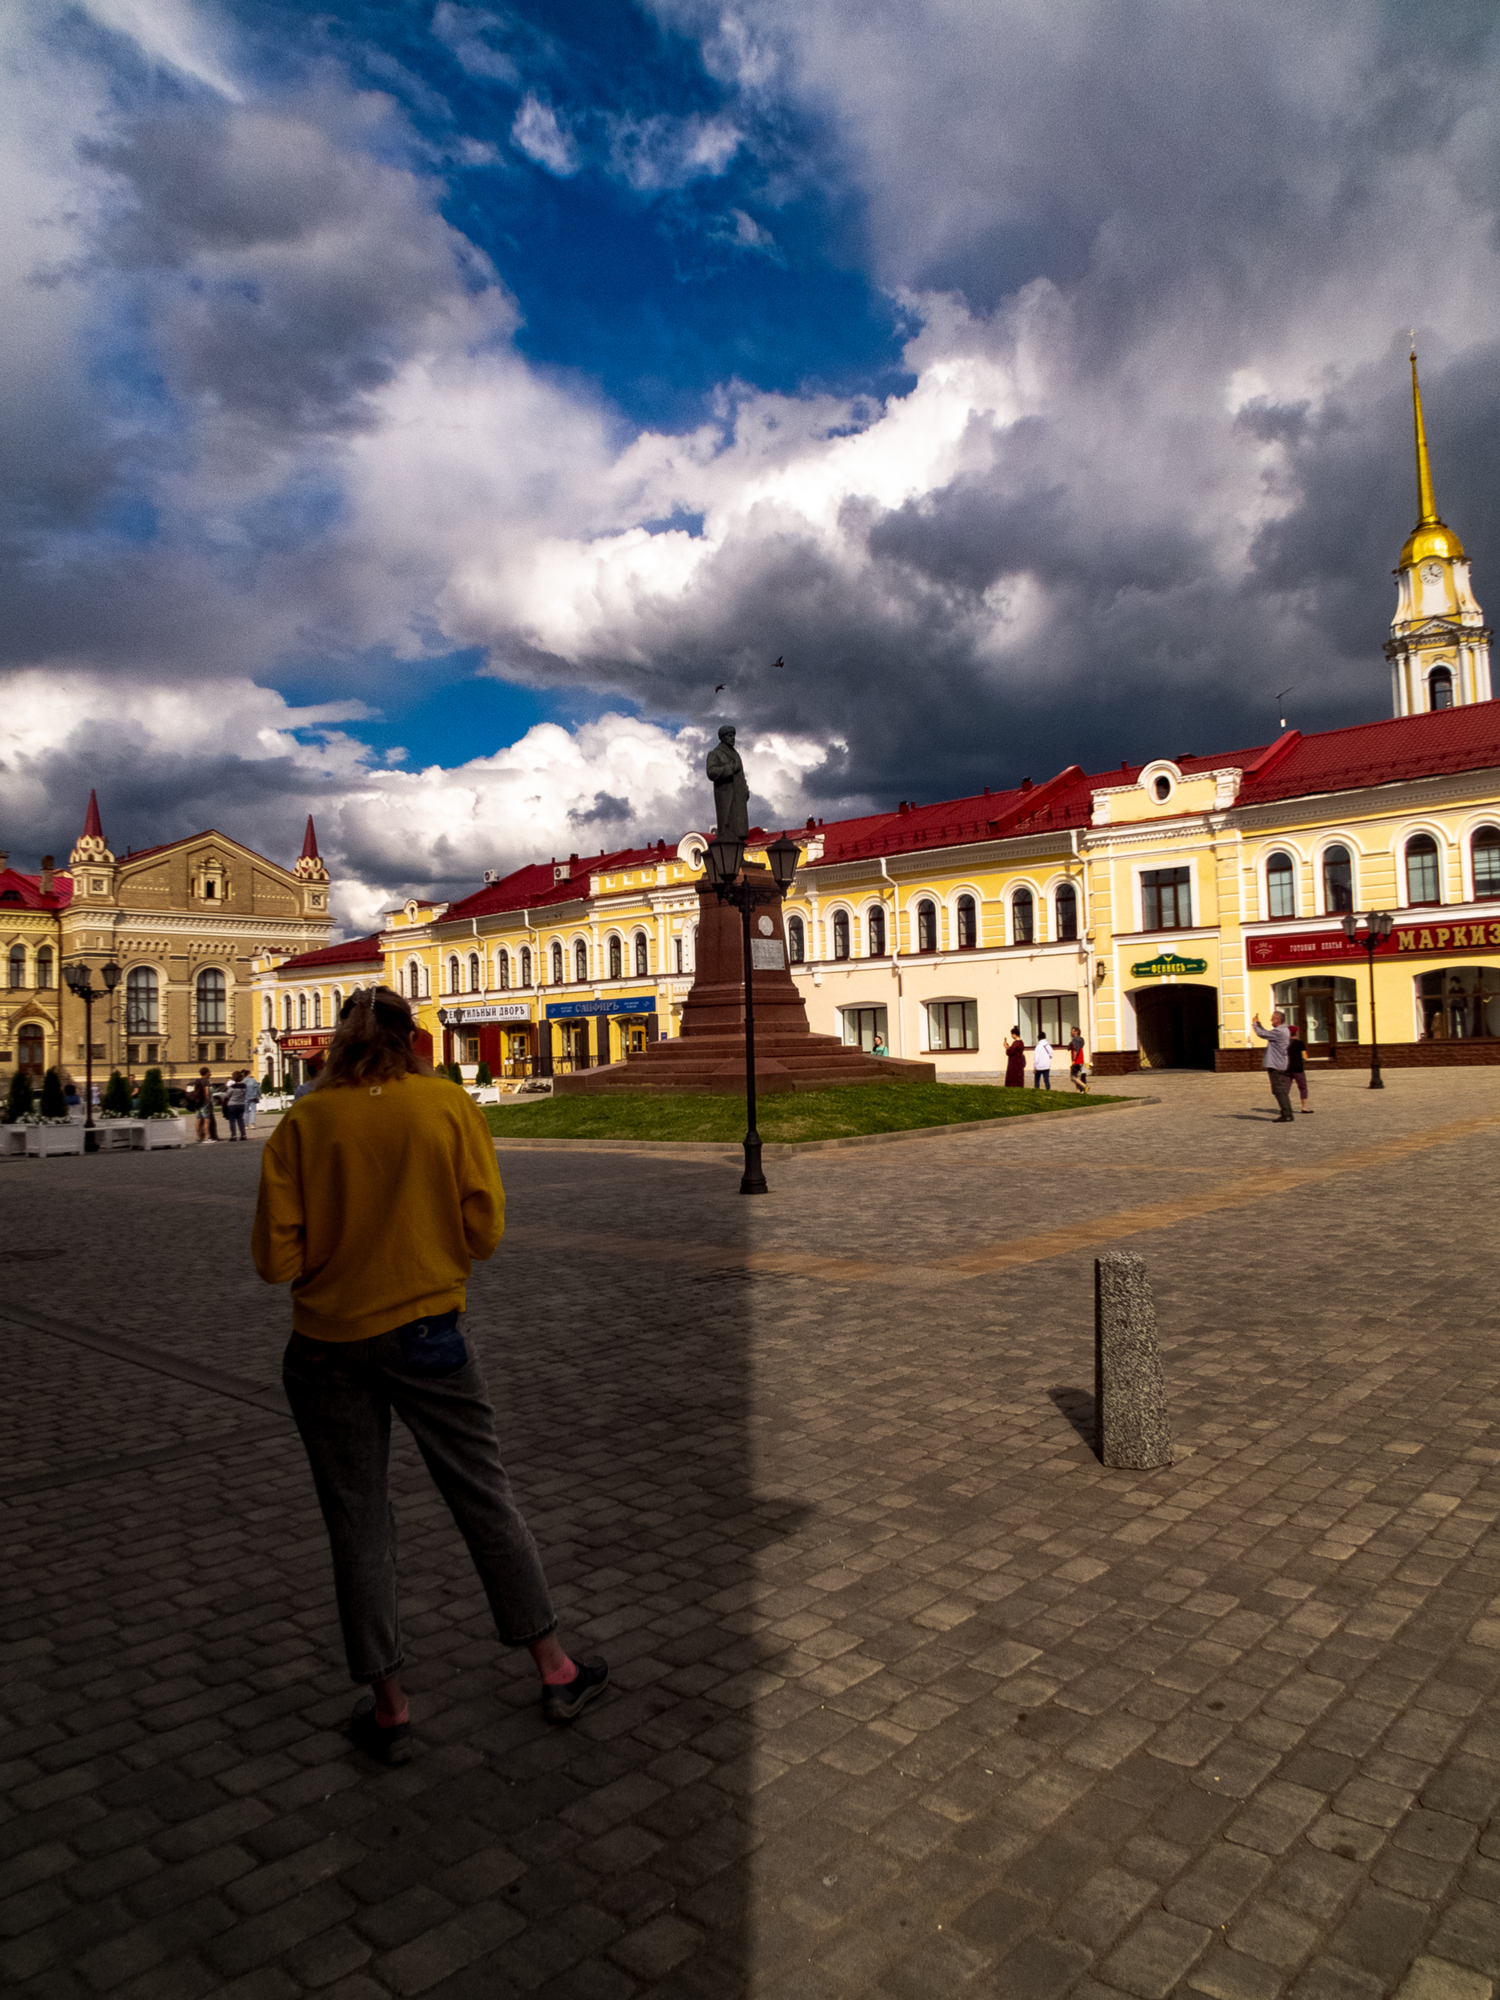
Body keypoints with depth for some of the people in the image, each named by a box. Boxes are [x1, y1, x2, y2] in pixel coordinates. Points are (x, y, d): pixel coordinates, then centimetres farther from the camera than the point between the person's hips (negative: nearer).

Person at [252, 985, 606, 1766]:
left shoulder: (304, 1121, -8)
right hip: (427, 1333, 0)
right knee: (485, 1500, 15)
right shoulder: (450, 1104, -8)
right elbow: (485, 1229, -8)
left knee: (357, 1522, 15)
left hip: (326, 1344, 0)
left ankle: (389, 1708, 25)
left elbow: (276, 1256, -9)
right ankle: (556, 1672, 27)